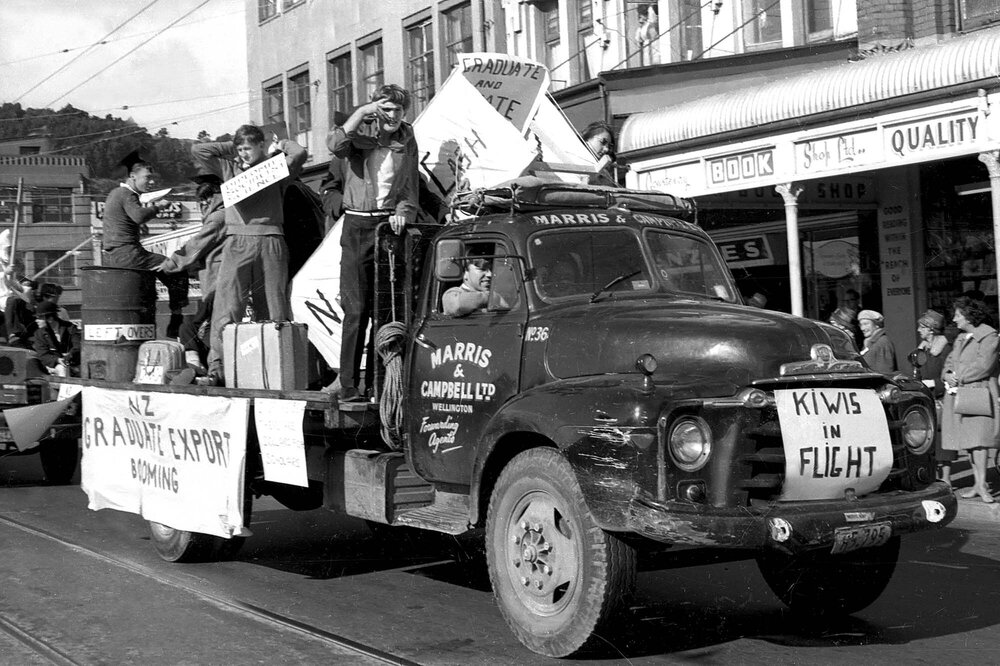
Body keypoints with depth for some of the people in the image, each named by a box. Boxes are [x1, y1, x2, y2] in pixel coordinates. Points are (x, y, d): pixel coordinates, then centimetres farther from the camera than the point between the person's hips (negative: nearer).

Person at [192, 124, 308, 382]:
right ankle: (217, 364, -16)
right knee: (227, 304, -11)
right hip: (237, 241, 1)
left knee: (275, 307, 0)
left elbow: (299, 153, -5)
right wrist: (231, 147, 17)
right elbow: (197, 150, 14)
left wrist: (278, 145, 12)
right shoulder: (229, 168, 18)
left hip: (271, 241, -1)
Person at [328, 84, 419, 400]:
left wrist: (403, 212, -2)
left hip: (389, 224, 3)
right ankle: (347, 382, -1)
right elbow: (335, 145, -21)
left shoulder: (407, 141, 12)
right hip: (357, 226, -3)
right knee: (356, 308, -6)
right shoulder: (361, 132, 1)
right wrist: (363, 112, -19)